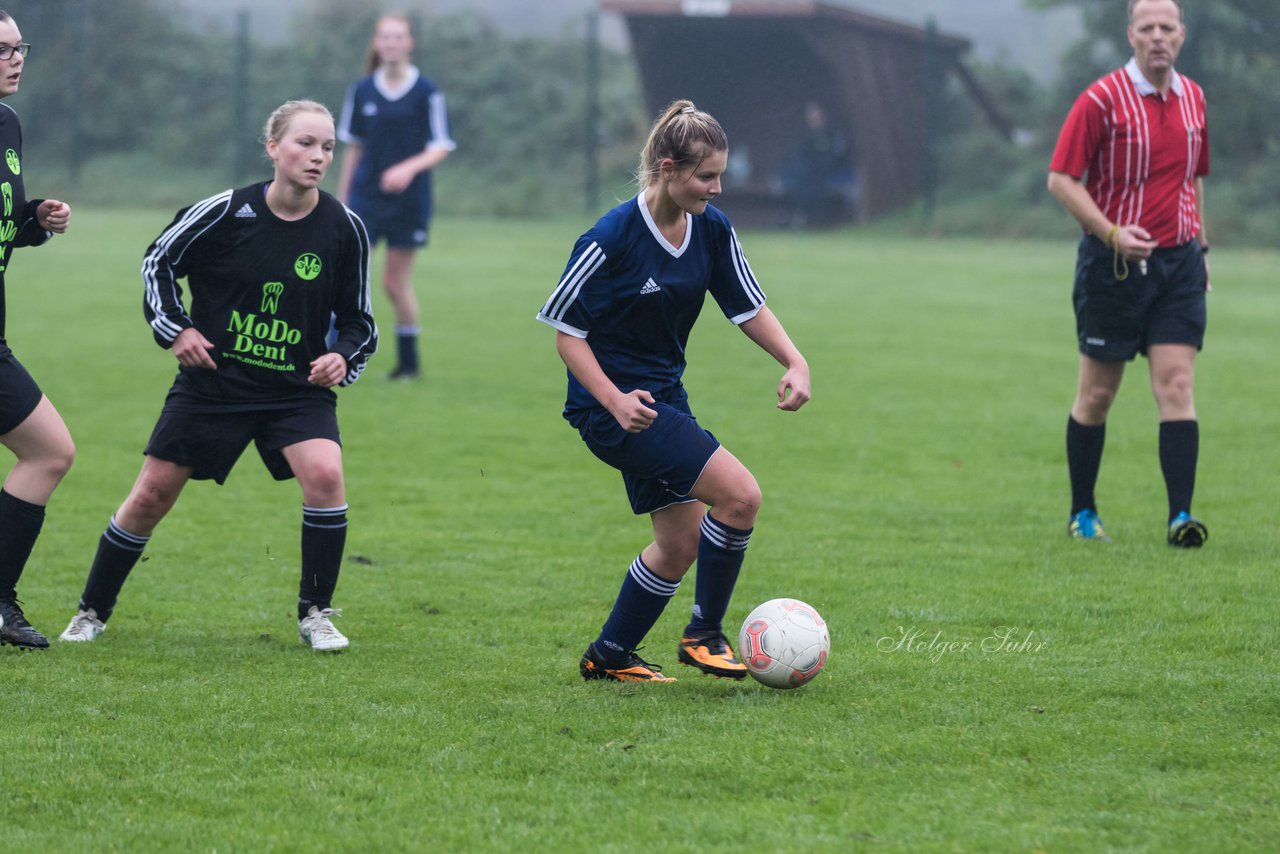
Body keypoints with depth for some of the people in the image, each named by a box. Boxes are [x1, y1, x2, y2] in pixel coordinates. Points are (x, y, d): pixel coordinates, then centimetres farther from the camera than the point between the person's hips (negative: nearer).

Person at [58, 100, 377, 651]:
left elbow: (358, 318, 3)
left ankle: (315, 615, -7)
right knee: (153, 494, 2)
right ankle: (93, 610, 22)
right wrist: (175, 328, -7)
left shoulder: (344, 228, -7)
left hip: (298, 388, 1)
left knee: (324, 474, -24)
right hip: (213, 382, -1)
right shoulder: (227, 212, -12)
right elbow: (158, 261, 3)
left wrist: (344, 357, -16)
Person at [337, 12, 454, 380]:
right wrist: (342, 199, 12)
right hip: (365, 196, 2)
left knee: (396, 281, 4)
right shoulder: (361, 91, 4)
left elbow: (440, 148, -4)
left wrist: (410, 168, -23)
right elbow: (353, 146, 12)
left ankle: (409, 360, 20)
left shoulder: (426, 93, -4)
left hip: (408, 198, -2)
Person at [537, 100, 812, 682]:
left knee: (681, 543, 11)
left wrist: (795, 362, -9)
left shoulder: (711, 229, -2)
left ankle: (610, 657, 27)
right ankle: (704, 634, -2)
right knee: (740, 496, -18)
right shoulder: (612, 238, -21)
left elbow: (748, 307, 8)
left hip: (664, 397, 8)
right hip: (611, 404, -8)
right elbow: (566, 330, -14)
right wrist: (615, 400, -25)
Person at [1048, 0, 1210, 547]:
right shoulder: (1102, 100, -8)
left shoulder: (1193, 99, 9)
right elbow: (1061, 179, -10)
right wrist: (1111, 233, -20)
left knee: (1176, 386, -7)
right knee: (1097, 394, 4)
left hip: (1178, 261, 3)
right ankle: (1082, 512, 18)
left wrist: (1201, 246, 16)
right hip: (1114, 263, -3)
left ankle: (1181, 516, -13)